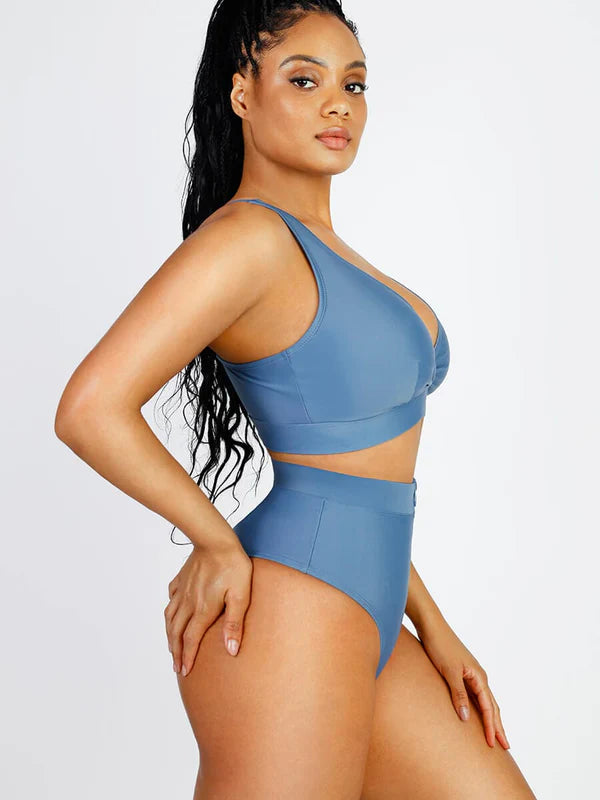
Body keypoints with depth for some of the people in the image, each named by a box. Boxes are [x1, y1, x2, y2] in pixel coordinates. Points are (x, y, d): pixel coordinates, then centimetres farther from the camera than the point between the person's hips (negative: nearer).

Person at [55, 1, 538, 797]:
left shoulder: (320, 250, 15)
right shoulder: (247, 236, -12)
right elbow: (91, 410, -22)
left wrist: (431, 625, 13)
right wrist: (218, 543, -10)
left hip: (360, 621, 9)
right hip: (285, 616, -9)